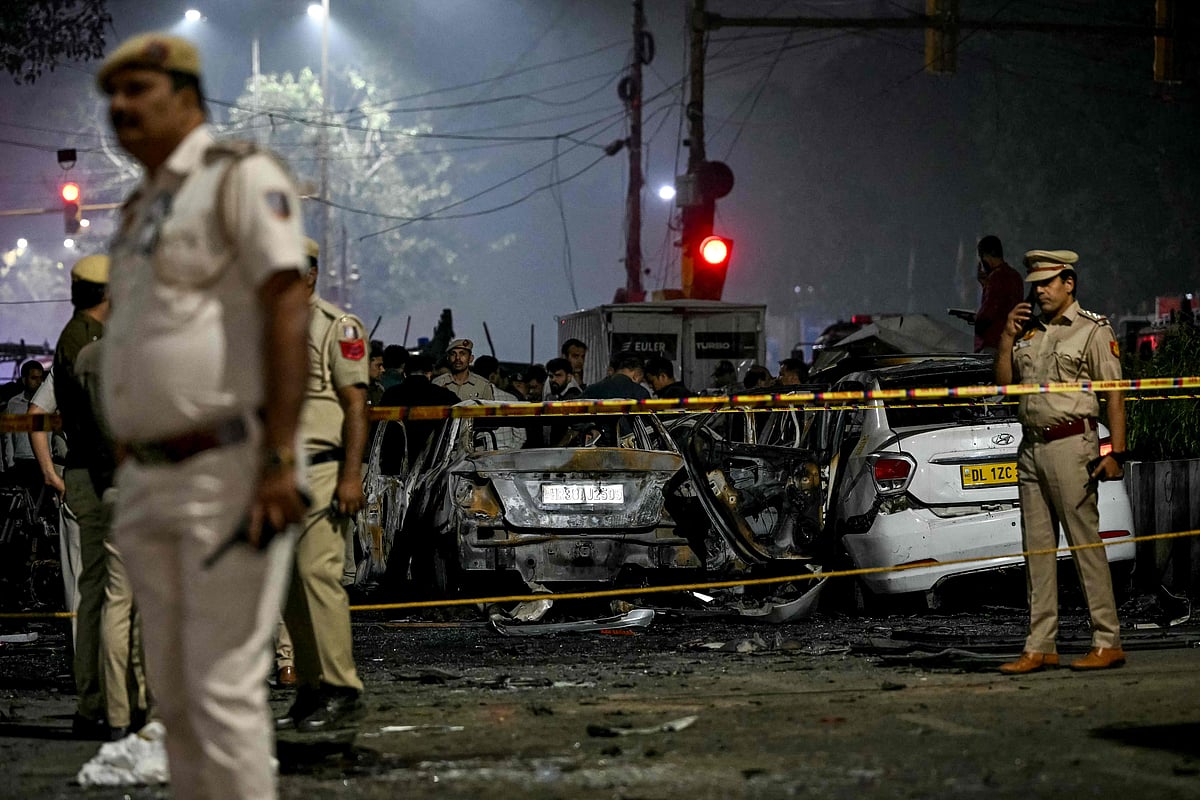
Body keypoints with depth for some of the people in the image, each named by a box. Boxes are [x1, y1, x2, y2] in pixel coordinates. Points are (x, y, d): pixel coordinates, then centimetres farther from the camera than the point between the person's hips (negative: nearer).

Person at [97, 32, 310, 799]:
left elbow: (289, 311, -17)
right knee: (175, 689, 9)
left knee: (223, 686, -11)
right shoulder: (144, 209, 19)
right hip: (156, 478, 9)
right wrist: (135, 486, 20)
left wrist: (280, 460, -24)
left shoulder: (241, 176, -8)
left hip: (235, 472, -9)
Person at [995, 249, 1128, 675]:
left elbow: (1114, 395, -6)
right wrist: (1007, 337, 7)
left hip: (1071, 444, -7)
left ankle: (1108, 643, -4)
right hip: (1031, 446, 7)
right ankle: (1040, 647, 10)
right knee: (1037, 547, 7)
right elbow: (1004, 383, 18)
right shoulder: (1028, 329, 17)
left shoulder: (1093, 330, -2)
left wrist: (1115, 451, -14)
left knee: (1086, 543, -7)